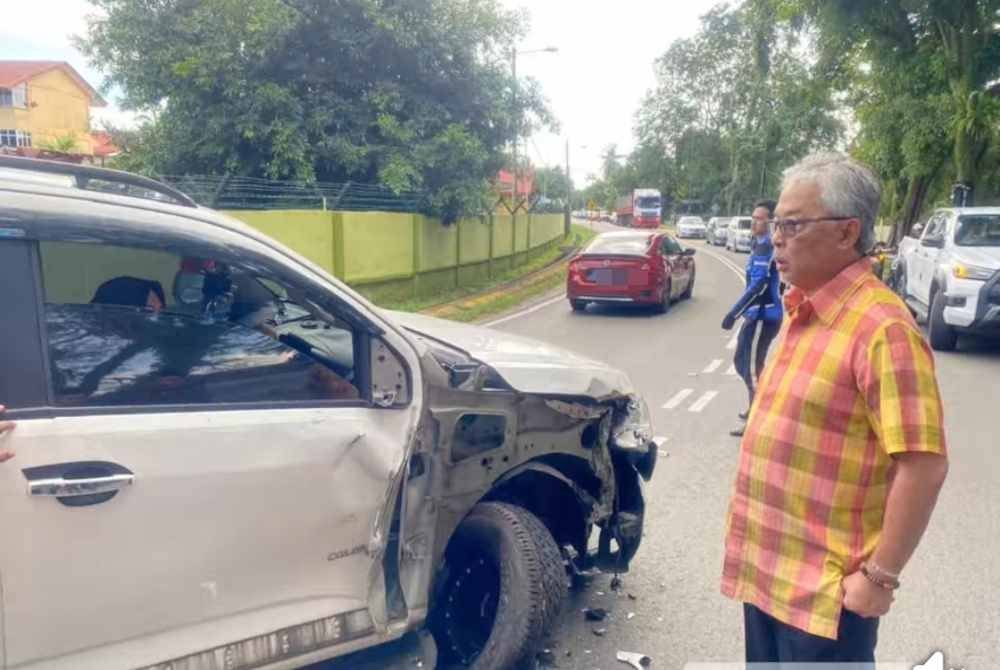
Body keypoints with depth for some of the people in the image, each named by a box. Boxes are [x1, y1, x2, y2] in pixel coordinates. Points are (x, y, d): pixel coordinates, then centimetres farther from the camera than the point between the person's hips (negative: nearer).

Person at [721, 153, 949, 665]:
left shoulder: (881, 327, -21)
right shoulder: (800, 311, 7)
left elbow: (924, 465, -22)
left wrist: (880, 576, -17)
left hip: (825, 587, -8)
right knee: (767, 659, 22)